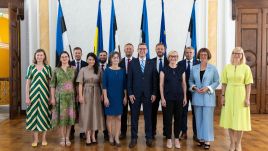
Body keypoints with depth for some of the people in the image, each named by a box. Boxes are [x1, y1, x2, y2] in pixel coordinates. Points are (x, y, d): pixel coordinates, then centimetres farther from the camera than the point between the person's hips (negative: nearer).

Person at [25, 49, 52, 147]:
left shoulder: (48, 67, 3)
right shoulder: (31, 67, 5)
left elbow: (50, 83, 4)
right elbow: (28, 83, 3)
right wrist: (27, 97, -4)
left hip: (44, 94, 0)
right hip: (34, 94, 1)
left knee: (44, 114, 4)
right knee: (34, 114, 4)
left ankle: (44, 138, 17)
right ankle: (35, 139, 16)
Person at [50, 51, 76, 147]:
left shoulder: (73, 69, 5)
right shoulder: (56, 70, 3)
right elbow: (52, 85, 2)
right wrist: (52, 97, -5)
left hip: (70, 96, 1)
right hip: (60, 96, -1)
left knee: (69, 116, 4)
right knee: (61, 116, 1)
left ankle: (67, 137, 15)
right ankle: (62, 138, 13)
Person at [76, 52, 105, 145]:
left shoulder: (98, 70, 4)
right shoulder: (83, 70, 0)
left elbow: (101, 83, 4)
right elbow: (80, 84, -3)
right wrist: (80, 96, -9)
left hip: (96, 94, 2)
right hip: (86, 94, -1)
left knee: (95, 113, 6)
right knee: (87, 114, 2)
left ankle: (93, 135, 17)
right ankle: (88, 137, 7)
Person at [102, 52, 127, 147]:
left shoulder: (122, 71, 3)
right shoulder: (107, 70, -3)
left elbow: (124, 85, 5)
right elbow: (104, 85, -5)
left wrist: (125, 97, 0)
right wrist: (105, 97, -12)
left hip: (120, 97, 2)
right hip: (110, 97, -2)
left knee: (118, 117, 3)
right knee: (110, 117, 6)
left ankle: (116, 137, 9)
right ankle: (111, 136, 18)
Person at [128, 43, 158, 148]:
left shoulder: (151, 63, 5)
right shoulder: (132, 63, 4)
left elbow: (154, 80, 4)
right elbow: (129, 79, 1)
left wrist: (154, 93, -3)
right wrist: (130, 93, -6)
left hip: (148, 94, 0)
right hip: (135, 94, 0)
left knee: (148, 117, 7)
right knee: (134, 117, 6)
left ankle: (149, 138, 18)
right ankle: (134, 138, 16)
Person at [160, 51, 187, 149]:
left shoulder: (181, 70, 6)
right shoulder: (164, 70, 0)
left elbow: (184, 84, 8)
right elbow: (161, 85, -1)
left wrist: (185, 97, 3)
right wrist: (162, 98, -7)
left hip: (179, 97, 2)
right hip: (168, 98, -2)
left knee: (178, 118, 7)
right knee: (168, 118, 3)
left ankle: (177, 139, 19)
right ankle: (169, 139, 15)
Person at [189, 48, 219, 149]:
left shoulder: (213, 68, -1)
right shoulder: (194, 68, 6)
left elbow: (217, 82, 0)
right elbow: (190, 81, 10)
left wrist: (208, 88, -13)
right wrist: (194, 87, -9)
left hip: (208, 97, -3)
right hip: (197, 97, 3)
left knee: (207, 119, -2)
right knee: (199, 119, 8)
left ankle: (207, 140, 6)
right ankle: (201, 139, 18)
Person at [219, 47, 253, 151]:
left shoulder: (246, 68, -2)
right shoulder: (227, 67, 3)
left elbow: (248, 84, -4)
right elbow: (224, 83, 4)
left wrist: (247, 98, -9)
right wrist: (222, 96, -1)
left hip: (241, 96, -2)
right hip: (229, 95, 2)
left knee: (240, 119, 6)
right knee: (230, 119, 7)